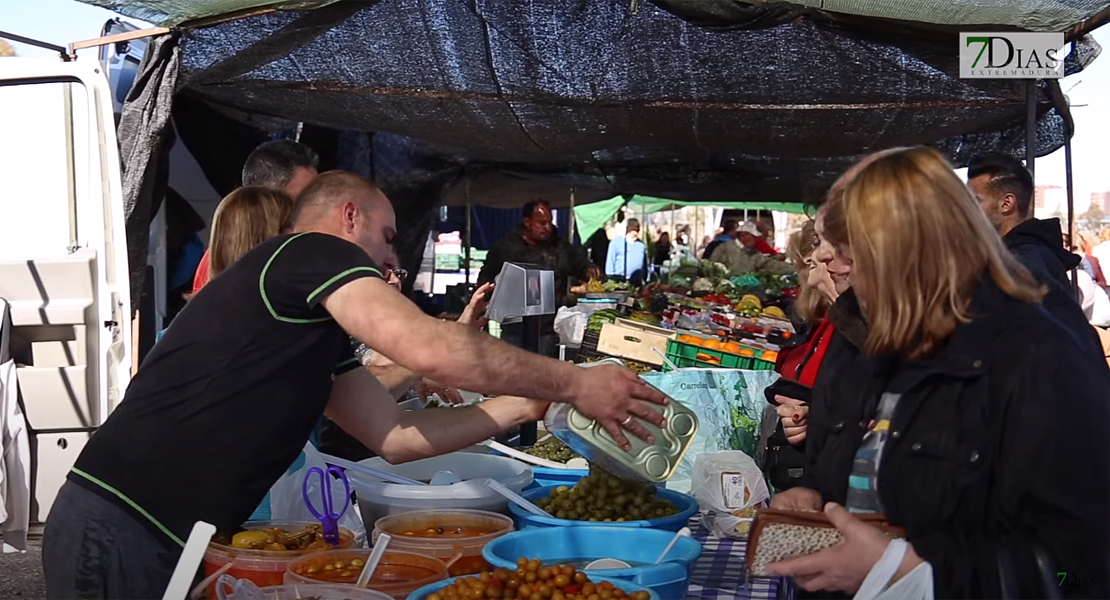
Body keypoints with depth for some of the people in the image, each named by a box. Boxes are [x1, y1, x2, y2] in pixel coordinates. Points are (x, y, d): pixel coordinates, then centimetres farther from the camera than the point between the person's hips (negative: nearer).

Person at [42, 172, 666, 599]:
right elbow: (427, 347, -23)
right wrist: (574, 384, -13)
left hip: (171, 540, 9)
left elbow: (395, 436, 14)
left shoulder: (320, 335, 18)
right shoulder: (310, 250, -9)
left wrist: (525, 405, 12)